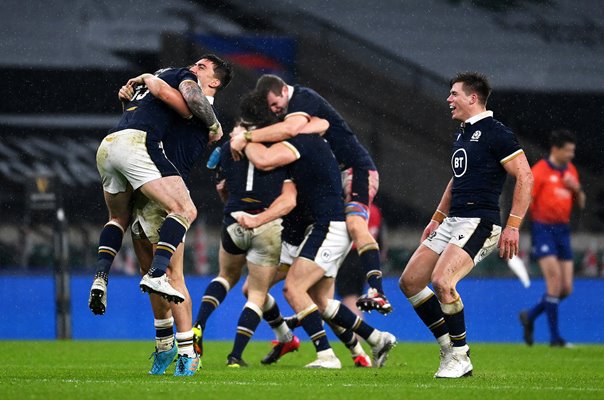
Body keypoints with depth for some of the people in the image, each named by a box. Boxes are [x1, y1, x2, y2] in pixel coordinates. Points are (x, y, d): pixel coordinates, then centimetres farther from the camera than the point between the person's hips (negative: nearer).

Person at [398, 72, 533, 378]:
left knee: (441, 281, -26)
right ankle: (449, 347, 11)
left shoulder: (496, 133, -11)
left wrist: (513, 226, -19)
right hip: (452, 223, 10)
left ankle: (460, 358, -12)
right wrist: (437, 219, 25)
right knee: (409, 281, 5)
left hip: (479, 223, -10)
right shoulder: (462, 134, 18)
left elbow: (525, 177, -14)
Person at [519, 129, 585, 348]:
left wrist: (577, 188, -3)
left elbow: (581, 204, 18)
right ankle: (555, 337, -8)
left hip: (563, 231, 7)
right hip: (544, 229, -7)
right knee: (555, 281, -15)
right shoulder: (540, 171, -7)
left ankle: (530, 316, 24)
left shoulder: (570, 170, 13)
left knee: (566, 288, 3)